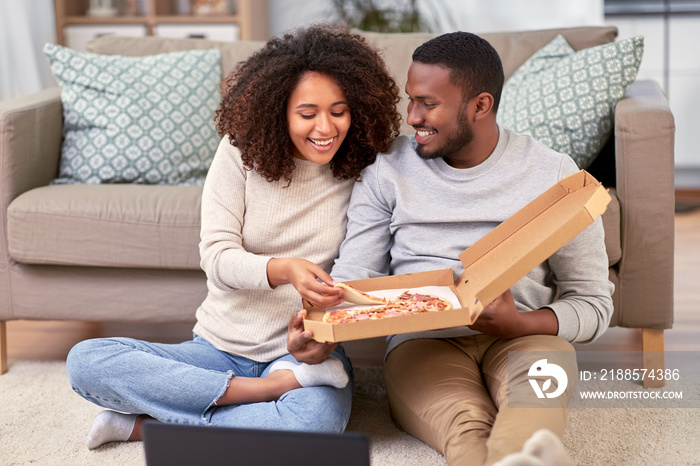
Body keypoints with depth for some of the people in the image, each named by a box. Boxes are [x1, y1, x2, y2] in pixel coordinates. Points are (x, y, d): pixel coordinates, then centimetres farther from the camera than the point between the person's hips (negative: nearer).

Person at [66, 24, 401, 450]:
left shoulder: (362, 173, 0)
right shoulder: (240, 154, -1)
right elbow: (217, 257, -9)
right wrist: (284, 269, -30)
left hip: (304, 349, -1)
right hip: (221, 346, 2)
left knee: (320, 417, -39)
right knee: (85, 360, -20)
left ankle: (142, 424, -18)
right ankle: (276, 388, -21)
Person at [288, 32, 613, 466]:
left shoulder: (553, 174, 7)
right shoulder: (388, 170, 11)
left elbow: (594, 303, 6)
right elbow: (352, 278, 8)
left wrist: (520, 324, -15)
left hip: (524, 335, 0)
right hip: (422, 341, 0)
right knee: (466, 429, -37)